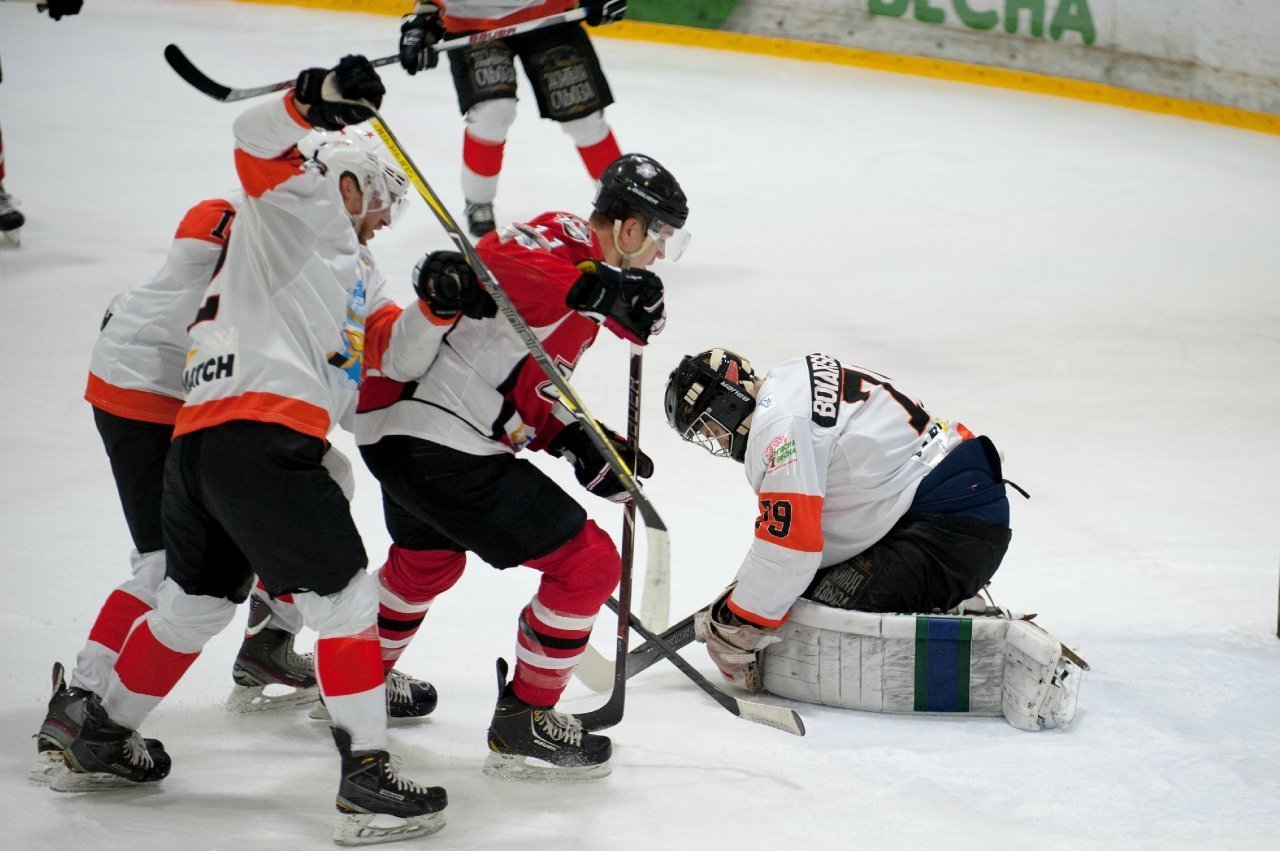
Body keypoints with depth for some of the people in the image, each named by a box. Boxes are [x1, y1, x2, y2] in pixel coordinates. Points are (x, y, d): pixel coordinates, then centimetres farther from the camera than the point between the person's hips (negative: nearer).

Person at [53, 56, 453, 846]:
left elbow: (398, 350, 20)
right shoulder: (303, 203, 9)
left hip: (199, 443, 10)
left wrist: (438, 307, 3)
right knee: (344, 594, -7)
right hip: (258, 432, -10)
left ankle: (102, 741, 35)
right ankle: (367, 778, -8)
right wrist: (317, 98, -24)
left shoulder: (355, 276, 31)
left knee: (197, 600, 24)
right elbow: (259, 137, -8)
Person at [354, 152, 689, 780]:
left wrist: (574, 440, 8)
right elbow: (495, 260, -36)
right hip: (440, 444, -11)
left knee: (430, 558, 37)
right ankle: (522, 723, 5)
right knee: (588, 564, -5)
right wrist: (598, 287, -43)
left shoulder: (573, 259, 18)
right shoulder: (568, 242, -14)